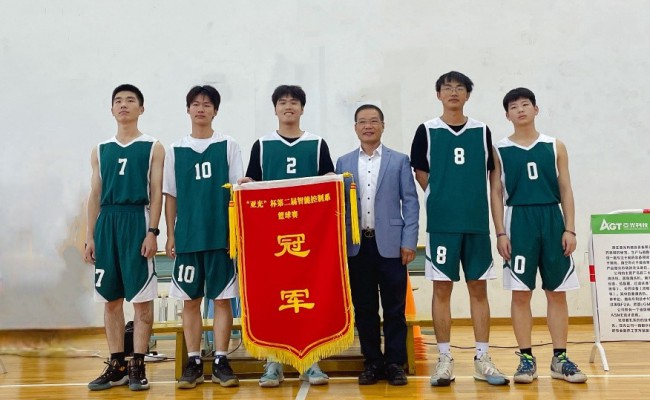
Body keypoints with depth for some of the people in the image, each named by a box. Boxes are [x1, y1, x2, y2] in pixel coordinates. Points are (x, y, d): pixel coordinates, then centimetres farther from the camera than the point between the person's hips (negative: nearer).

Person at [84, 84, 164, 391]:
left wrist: (152, 232, -12)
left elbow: (156, 193, -2)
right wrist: (90, 236, 8)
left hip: (137, 221, -4)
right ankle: (116, 366, 16)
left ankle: (137, 366, 6)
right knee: (111, 298, 7)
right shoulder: (100, 150, 15)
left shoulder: (153, 148, 4)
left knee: (142, 297, -2)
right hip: (107, 223, 4)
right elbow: (95, 195, 14)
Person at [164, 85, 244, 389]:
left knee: (222, 297, 1)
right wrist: (170, 235, 5)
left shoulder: (228, 146, 4)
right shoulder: (176, 150, 9)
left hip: (221, 234, -1)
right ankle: (193, 362, 14)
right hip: (188, 236, 2)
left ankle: (220, 361, 9)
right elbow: (170, 196, 10)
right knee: (190, 299, 5)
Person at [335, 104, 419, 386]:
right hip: (356, 245, 2)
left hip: (390, 244, -2)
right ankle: (372, 362, 17)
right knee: (364, 307, 6)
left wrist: (409, 241, -6)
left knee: (394, 307, 3)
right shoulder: (343, 163, 11)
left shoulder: (399, 161, 6)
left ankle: (395, 362, 13)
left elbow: (410, 202, 2)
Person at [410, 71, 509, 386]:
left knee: (478, 289, 5)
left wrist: (470, 203, 6)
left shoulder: (482, 131, 7)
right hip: (441, 223, -2)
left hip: (477, 222, 2)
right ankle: (445, 359, 12)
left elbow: (490, 175, 11)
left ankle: (482, 359, 14)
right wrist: (442, 200, 2)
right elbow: (421, 174, 5)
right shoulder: (427, 131, 2)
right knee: (442, 289, 2)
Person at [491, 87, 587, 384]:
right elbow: (496, 193, 2)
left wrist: (570, 229, -2)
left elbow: (565, 190, 6)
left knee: (557, 292, 5)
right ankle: (526, 358, 11)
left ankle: (560, 358, 14)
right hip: (519, 221, -1)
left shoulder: (555, 146, 8)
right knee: (521, 293, 0)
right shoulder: (499, 150, 4)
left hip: (552, 220, 2)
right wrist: (500, 233, -6)